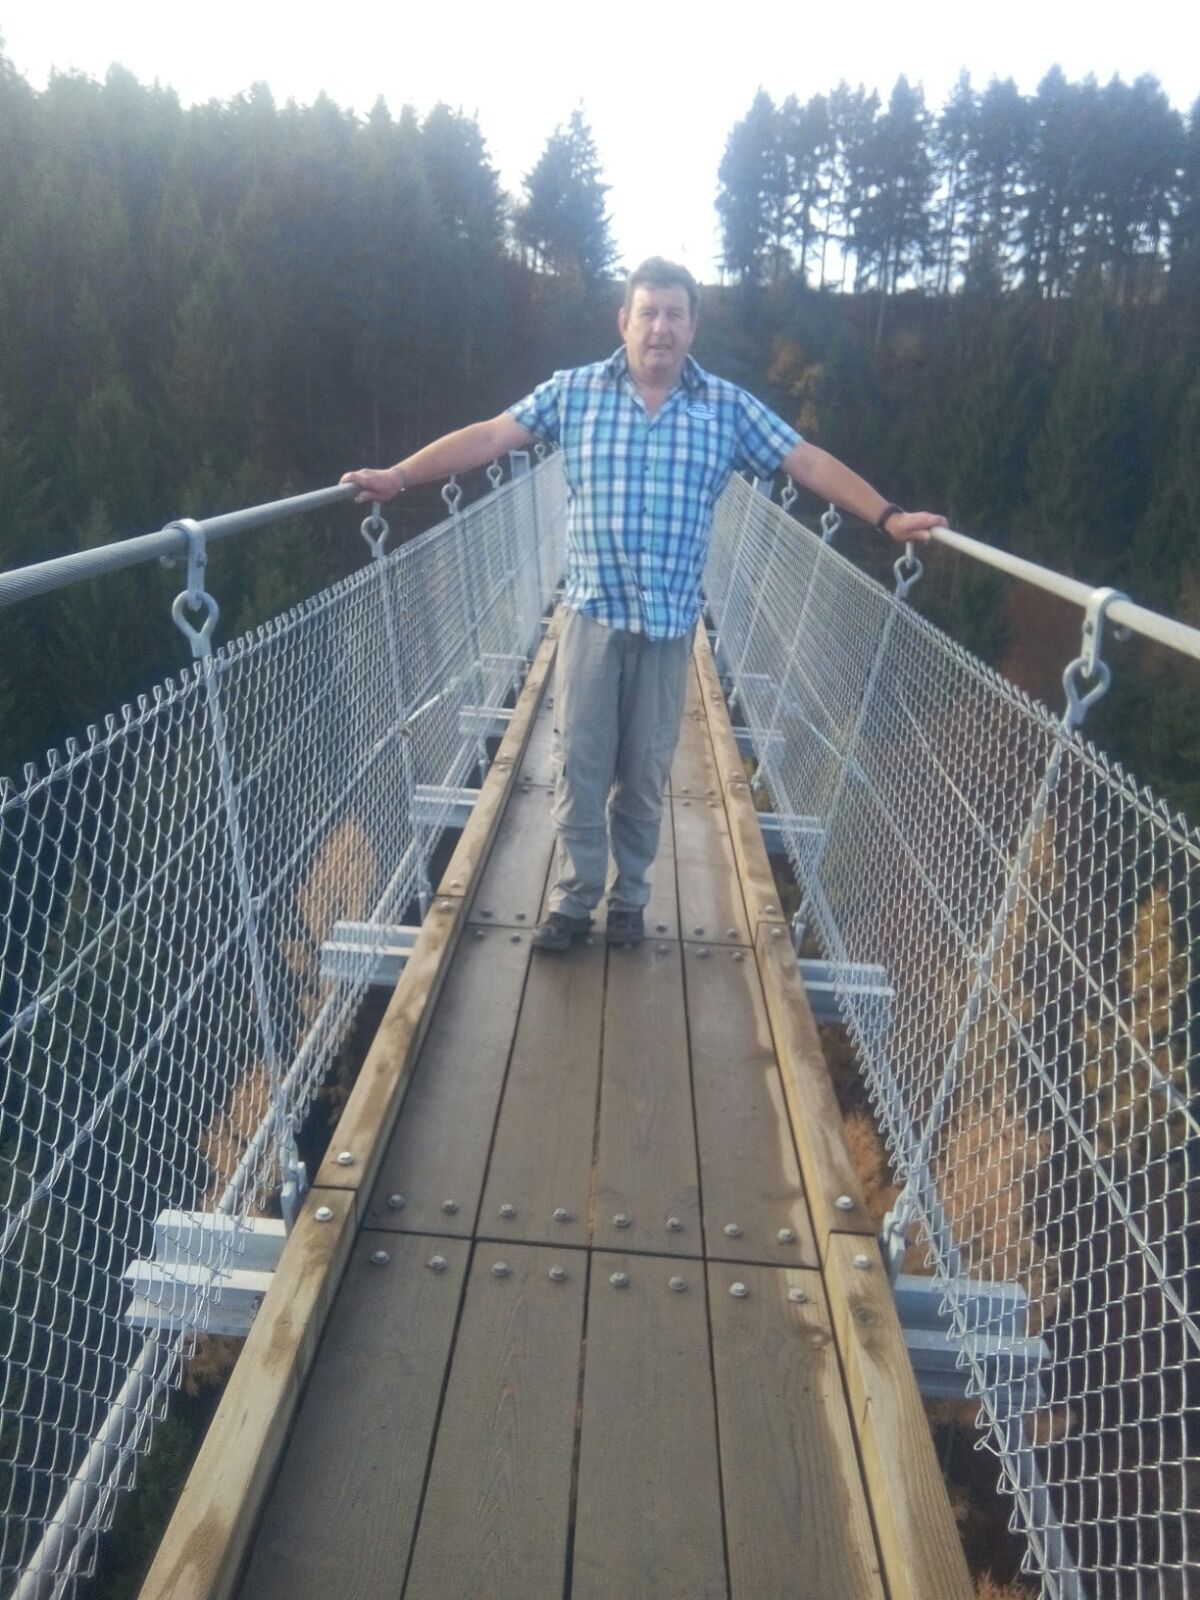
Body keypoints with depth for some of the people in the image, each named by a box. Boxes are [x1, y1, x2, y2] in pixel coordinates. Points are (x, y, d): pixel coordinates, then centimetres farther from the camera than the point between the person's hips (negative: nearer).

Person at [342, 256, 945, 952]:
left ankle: (630, 900, 27)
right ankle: (573, 900, 19)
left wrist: (887, 516, -7)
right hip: (592, 615, 0)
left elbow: (809, 461, 2)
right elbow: (489, 436, -1)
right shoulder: (573, 392, 2)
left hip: (669, 624, 0)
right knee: (580, 764, 4)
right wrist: (398, 476, -7)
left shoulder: (729, 407, 3)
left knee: (645, 773, 9)